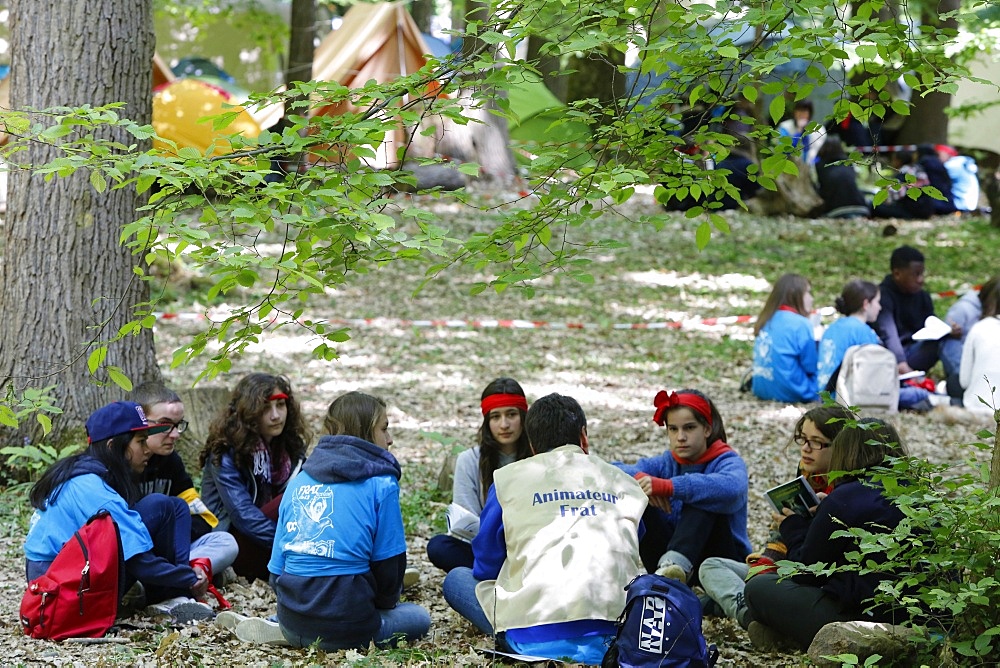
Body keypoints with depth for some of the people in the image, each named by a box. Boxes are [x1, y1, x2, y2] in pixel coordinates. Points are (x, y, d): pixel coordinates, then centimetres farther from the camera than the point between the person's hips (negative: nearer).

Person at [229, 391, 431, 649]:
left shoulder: (298, 481, 13)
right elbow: (388, 563, 0)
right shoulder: (381, 484, -3)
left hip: (292, 616, 7)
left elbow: (277, 566, 13)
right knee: (418, 617, 20)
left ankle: (282, 629, 8)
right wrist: (384, 603, 21)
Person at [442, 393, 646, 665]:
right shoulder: (623, 482, 17)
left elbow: (485, 568, 18)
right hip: (619, 637, 2)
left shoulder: (509, 479, 11)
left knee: (456, 579, 24)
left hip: (538, 639, -2)